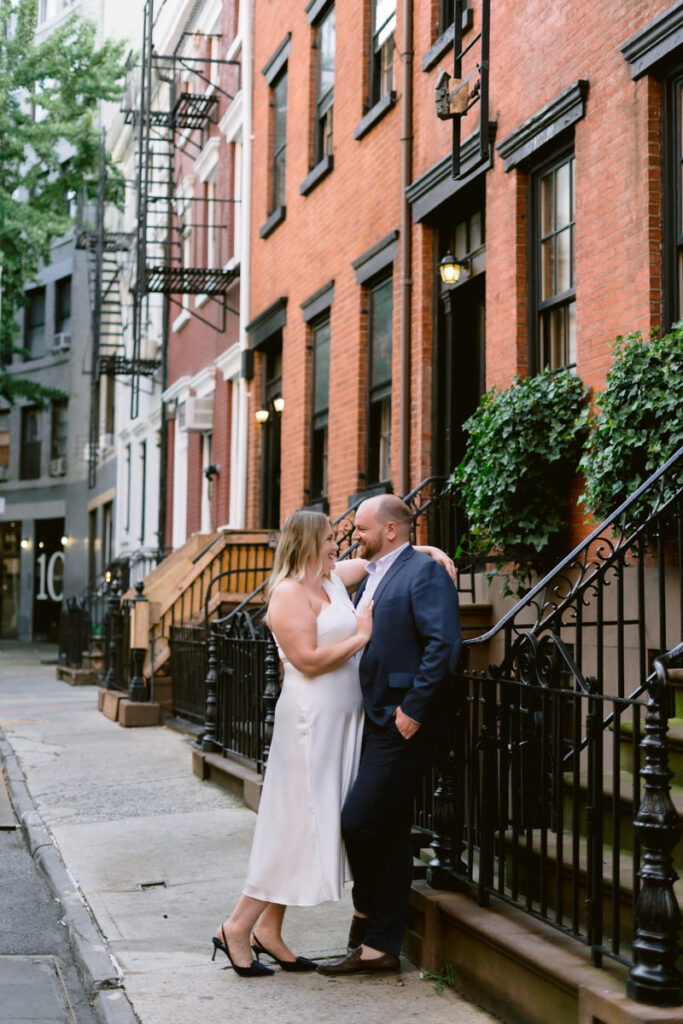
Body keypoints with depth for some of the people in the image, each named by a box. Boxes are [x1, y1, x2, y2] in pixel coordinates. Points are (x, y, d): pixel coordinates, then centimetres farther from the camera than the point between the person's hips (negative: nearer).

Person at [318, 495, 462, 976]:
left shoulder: (424, 572, -10)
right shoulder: (371, 579, 19)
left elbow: (444, 644, -20)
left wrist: (412, 710, -21)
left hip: (406, 724, -9)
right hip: (378, 721, 9)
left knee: (360, 819, -12)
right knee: (389, 833, 12)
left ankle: (368, 909, 9)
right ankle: (380, 946, 19)